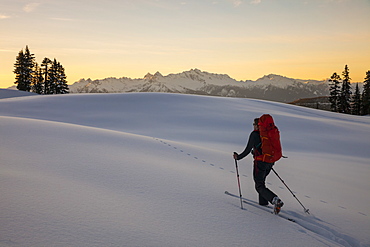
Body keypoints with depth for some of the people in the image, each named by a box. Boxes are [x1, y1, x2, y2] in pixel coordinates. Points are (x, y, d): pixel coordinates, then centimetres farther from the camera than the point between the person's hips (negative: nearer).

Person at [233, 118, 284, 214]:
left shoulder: (254, 134, -10)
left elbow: (248, 150, -11)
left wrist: (238, 157, 2)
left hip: (260, 162, -7)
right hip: (270, 162, 7)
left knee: (259, 186, -1)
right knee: (261, 181, 26)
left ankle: (275, 200, -19)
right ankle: (263, 201, 29)